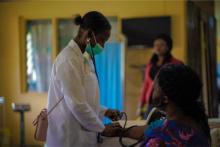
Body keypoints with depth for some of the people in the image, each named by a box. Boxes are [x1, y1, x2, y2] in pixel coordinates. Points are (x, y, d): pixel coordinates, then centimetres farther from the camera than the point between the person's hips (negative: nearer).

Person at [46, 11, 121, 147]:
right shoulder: (69, 59, -19)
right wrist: (102, 128, -12)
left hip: (78, 135, 9)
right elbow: (76, 104, -21)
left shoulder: (81, 57, 10)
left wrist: (104, 112, 11)